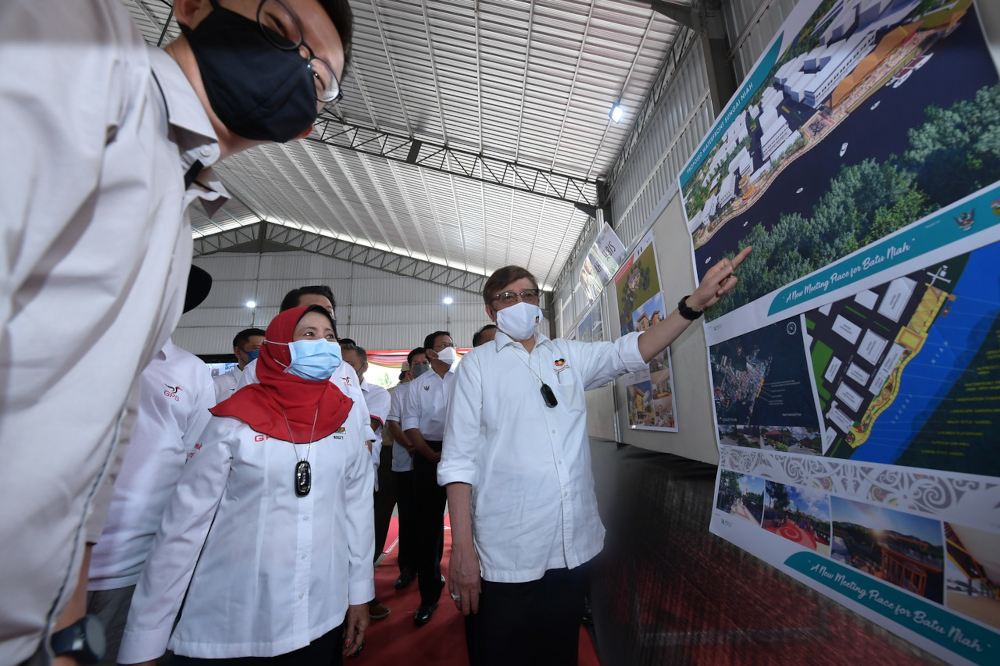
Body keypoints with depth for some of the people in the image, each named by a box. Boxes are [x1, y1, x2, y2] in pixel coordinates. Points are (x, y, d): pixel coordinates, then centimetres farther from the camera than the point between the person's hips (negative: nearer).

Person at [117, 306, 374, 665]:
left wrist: (359, 593, 5)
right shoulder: (235, 422, -12)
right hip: (229, 622, -2)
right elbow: (184, 522, -8)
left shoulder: (346, 417, -4)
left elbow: (357, 506, 1)